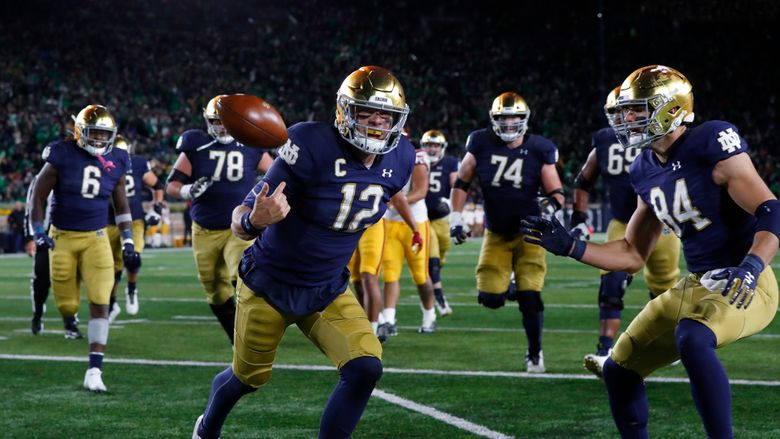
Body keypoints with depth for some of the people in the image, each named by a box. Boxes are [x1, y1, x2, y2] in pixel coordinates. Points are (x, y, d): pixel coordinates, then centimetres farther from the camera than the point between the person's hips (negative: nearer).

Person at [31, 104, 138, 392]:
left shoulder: (116, 161, 2)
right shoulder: (62, 155, -9)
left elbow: (121, 206, 15)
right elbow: (38, 197, -1)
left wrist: (128, 242, 10)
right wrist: (38, 233, -9)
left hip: (96, 238, 2)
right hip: (62, 238, -2)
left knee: (100, 302, -12)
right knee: (66, 302, 4)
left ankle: (95, 369, -12)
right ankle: (70, 324, 44)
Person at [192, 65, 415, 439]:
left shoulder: (397, 160, -10)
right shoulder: (313, 147, -28)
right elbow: (241, 220, -27)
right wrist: (254, 220, -49)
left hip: (328, 293, 4)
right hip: (269, 286, -4)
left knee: (366, 369, -17)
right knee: (249, 377, 15)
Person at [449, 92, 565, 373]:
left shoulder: (538, 150, -8)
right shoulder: (481, 144, -5)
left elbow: (557, 193, -2)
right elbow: (461, 182, 6)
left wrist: (551, 206, -24)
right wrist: (456, 218, 0)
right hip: (496, 234, 2)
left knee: (530, 298, -11)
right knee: (490, 298, -8)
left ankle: (535, 353, 9)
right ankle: (511, 289, 29)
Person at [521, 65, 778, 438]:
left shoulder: (711, 143, -16)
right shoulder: (647, 171, 8)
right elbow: (632, 256, 16)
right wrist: (569, 246, 5)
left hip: (742, 283, -9)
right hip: (697, 283, 9)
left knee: (691, 338, -37)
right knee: (619, 369, 11)